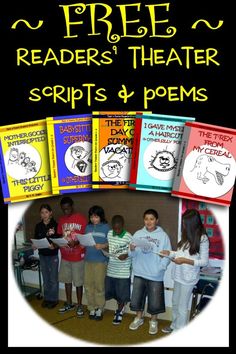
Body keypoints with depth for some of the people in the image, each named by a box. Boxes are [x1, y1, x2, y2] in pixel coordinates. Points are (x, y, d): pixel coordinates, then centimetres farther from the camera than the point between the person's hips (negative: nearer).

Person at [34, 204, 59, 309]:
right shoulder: (38, 226, 4)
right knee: (45, 278, 14)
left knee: (53, 279, 3)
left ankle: (53, 299, 17)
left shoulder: (55, 225, -9)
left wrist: (55, 245, -27)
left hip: (53, 255, -4)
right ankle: (46, 298, 26)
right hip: (42, 255, 4)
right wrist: (35, 245, -14)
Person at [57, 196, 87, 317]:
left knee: (78, 282, 5)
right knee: (67, 280, 15)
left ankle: (79, 305, 19)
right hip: (65, 256, 5)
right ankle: (69, 303, 30)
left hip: (78, 256, -5)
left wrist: (76, 243, -27)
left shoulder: (81, 218, -10)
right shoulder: (61, 220, 6)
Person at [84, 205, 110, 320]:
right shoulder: (88, 227, 9)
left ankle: (99, 309, 15)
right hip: (88, 259, 4)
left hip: (100, 260, -4)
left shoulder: (106, 227, -3)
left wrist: (102, 246, -21)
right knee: (88, 285, 6)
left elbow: (110, 243, -4)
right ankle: (92, 308, 19)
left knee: (99, 285, 0)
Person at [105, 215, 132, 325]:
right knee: (109, 292, 14)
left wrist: (126, 255, -25)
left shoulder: (128, 237, -13)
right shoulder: (109, 234, 0)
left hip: (123, 271, -4)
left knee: (121, 295, 7)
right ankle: (120, 306, 38)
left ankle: (119, 311, 30)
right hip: (111, 269, 5)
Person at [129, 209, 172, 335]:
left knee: (154, 300, 8)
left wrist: (161, 268, -23)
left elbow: (167, 255, -9)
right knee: (136, 297, 14)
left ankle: (153, 321, 32)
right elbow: (132, 255, 4)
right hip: (139, 273, 3)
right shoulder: (138, 234, 1)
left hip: (155, 275, -2)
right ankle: (139, 318, 37)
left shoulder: (163, 236, -7)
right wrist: (132, 250, -18)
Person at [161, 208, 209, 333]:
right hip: (178, 275, 7)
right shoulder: (187, 236, 6)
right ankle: (174, 326, 40)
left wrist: (185, 260, -23)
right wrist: (169, 253, -2)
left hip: (188, 278, -7)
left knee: (182, 306, 5)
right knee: (175, 302, 21)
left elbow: (204, 262, -16)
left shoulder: (202, 239, -16)